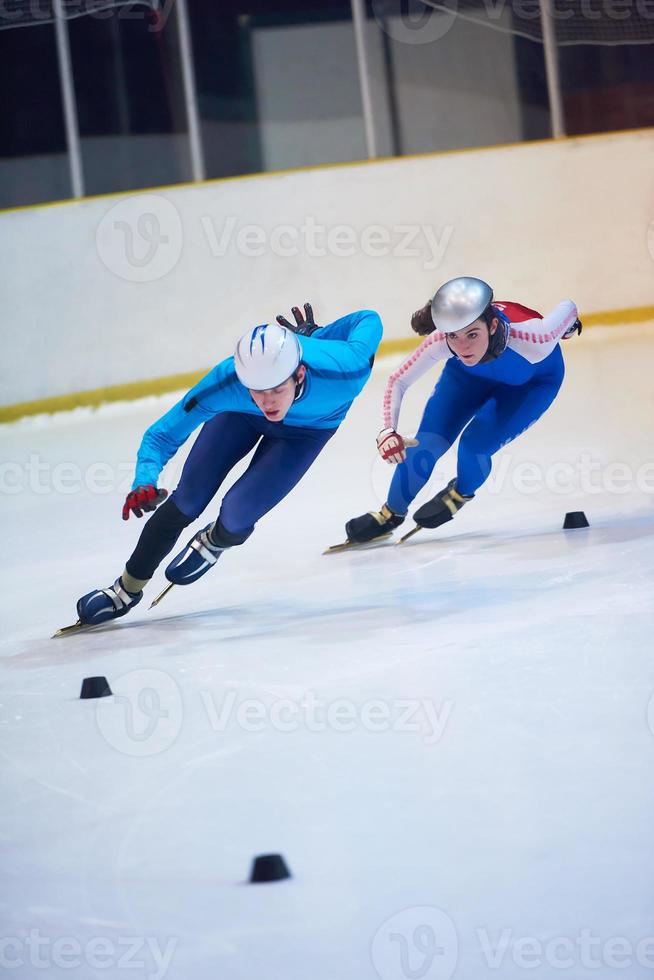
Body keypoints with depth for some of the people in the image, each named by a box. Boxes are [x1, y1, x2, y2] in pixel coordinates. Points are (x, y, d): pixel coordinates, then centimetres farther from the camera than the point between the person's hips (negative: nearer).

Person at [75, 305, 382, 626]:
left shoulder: (342, 372, -45)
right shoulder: (227, 382, -40)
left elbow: (368, 320, -23)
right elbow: (161, 435, -29)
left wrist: (313, 337, -9)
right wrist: (144, 482, -48)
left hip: (311, 425, -1)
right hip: (243, 414, 1)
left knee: (235, 518, -13)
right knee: (186, 502, 0)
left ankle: (215, 542, 25)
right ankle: (129, 588, 24)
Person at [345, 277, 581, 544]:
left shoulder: (530, 339, -45)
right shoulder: (441, 341, -39)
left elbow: (567, 308, -24)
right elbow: (398, 381, -26)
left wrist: (569, 325, 0)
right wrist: (387, 431, -42)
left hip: (535, 379, -2)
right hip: (470, 373, 2)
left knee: (476, 443, -17)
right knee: (428, 442, -6)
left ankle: (461, 493, 19)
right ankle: (391, 514, 22)